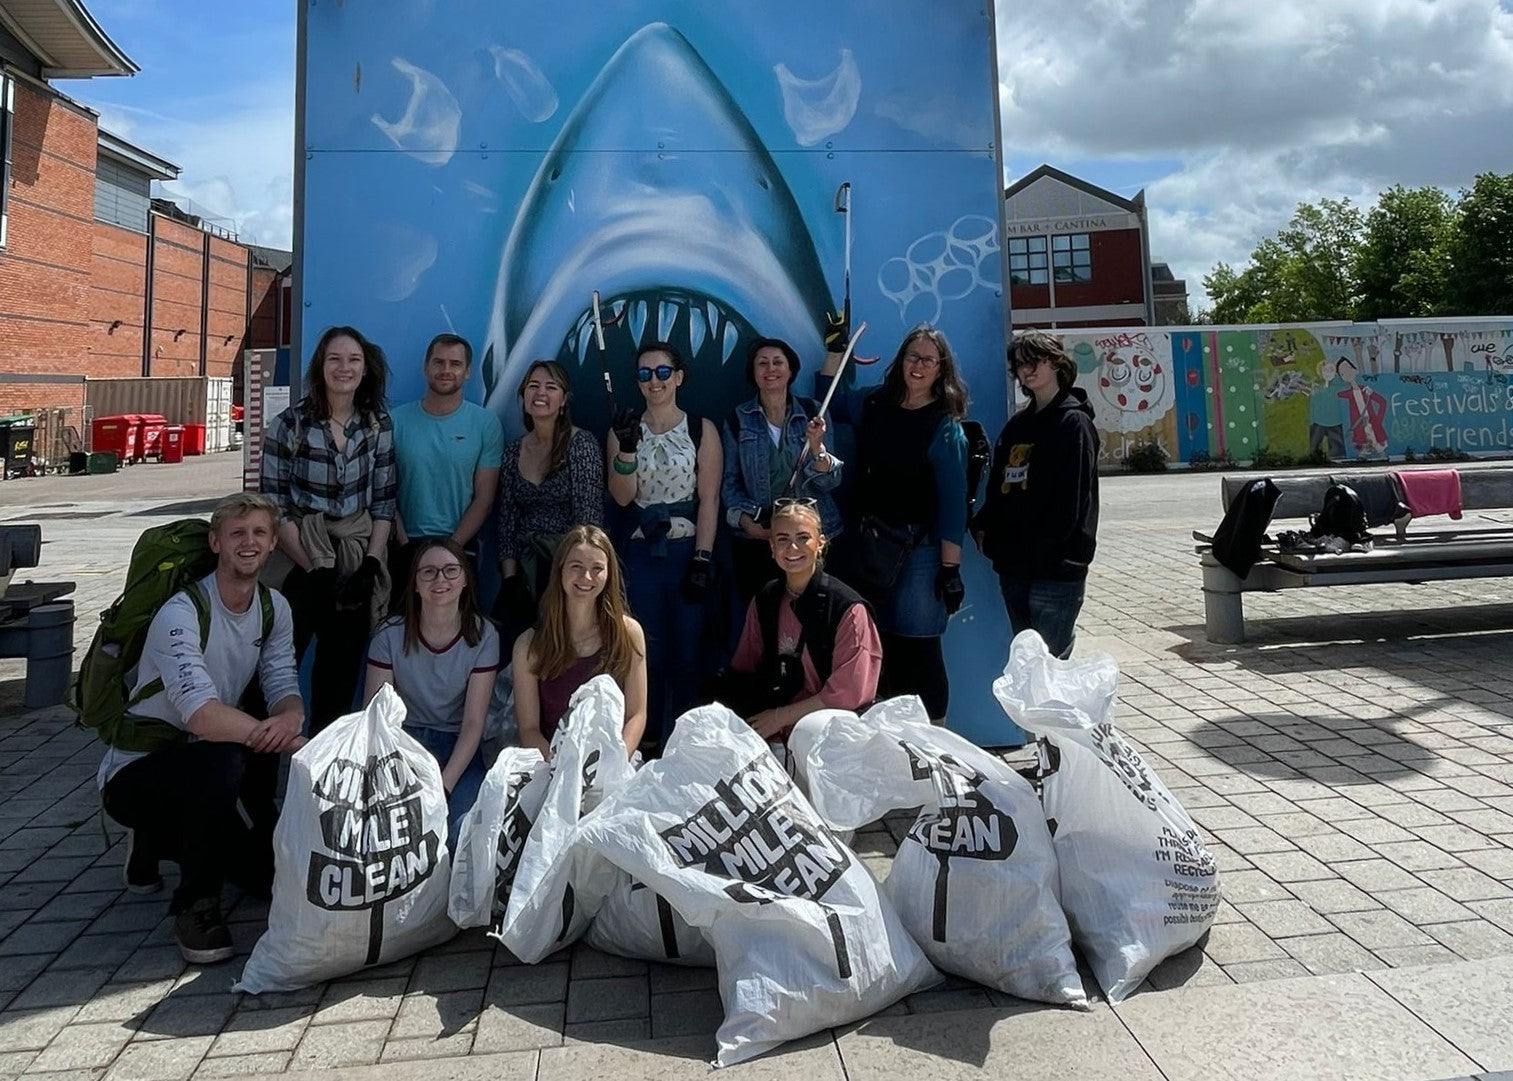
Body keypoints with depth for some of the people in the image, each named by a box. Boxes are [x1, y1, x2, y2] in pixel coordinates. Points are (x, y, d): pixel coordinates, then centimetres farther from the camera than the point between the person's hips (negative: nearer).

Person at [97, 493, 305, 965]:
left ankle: (156, 843, 26)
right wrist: (296, 744, -39)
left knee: (273, 875, 2)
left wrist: (290, 719, -32)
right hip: (133, 771, -7)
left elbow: (284, 688, -7)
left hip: (197, 763, 7)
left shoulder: (274, 609, -1)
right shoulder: (181, 614, -24)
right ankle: (195, 905, -16)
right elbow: (204, 716, -36)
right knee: (223, 762, -39)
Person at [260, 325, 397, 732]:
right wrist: (316, 569, -11)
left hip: (357, 565, 3)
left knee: (343, 668, 10)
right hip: (299, 565, -3)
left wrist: (371, 563, -6)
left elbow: (383, 502, 6)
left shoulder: (378, 425, 4)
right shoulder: (289, 424, -5)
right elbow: (273, 507, -7)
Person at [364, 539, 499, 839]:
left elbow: (473, 724, -9)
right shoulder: (391, 635, -7)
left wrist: (442, 787, -21)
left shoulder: (482, 635, -7)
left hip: (457, 746, 0)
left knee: (462, 829, -26)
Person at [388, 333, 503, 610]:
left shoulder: (486, 424, -1)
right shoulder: (397, 420, 1)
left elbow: (484, 499, -3)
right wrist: (402, 540, -10)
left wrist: (451, 546, -10)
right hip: (404, 547, 1)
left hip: (459, 547, -1)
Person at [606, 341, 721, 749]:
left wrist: (701, 560, -10)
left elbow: (709, 500, -4)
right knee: (646, 651, 4)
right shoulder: (624, 430, 8)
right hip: (641, 554, 2)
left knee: (688, 651, 1)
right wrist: (626, 449, -17)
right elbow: (622, 497, -2)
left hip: (688, 551, -2)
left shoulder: (701, 431, 1)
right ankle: (647, 739, 16)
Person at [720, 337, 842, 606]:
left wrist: (816, 447, -21)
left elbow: (830, 481, -3)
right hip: (755, 538, 0)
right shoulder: (739, 419, 4)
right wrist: (745, 520, -10)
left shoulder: (812, 413, 3)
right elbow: (730, 481, 5)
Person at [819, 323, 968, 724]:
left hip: (918, 550, -5)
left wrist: (950, 568, -13)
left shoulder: (945, 427, -6)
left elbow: (952, 500, -9)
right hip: (868, 547, 5)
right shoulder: (875, 404, 8)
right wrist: (835, 349, 18)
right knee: (877, 645, 8)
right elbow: (829, 402, 28)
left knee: (918, 649, -3)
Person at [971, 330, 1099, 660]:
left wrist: (1039, 546, -14)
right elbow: (997, 486, 17)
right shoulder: (1017, 425, 18)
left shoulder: (1074, 422, -4)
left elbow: (1073, 501, -11)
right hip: (1014, 568, 7)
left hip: (1056, 570, -7)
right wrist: (982, 527, 2)